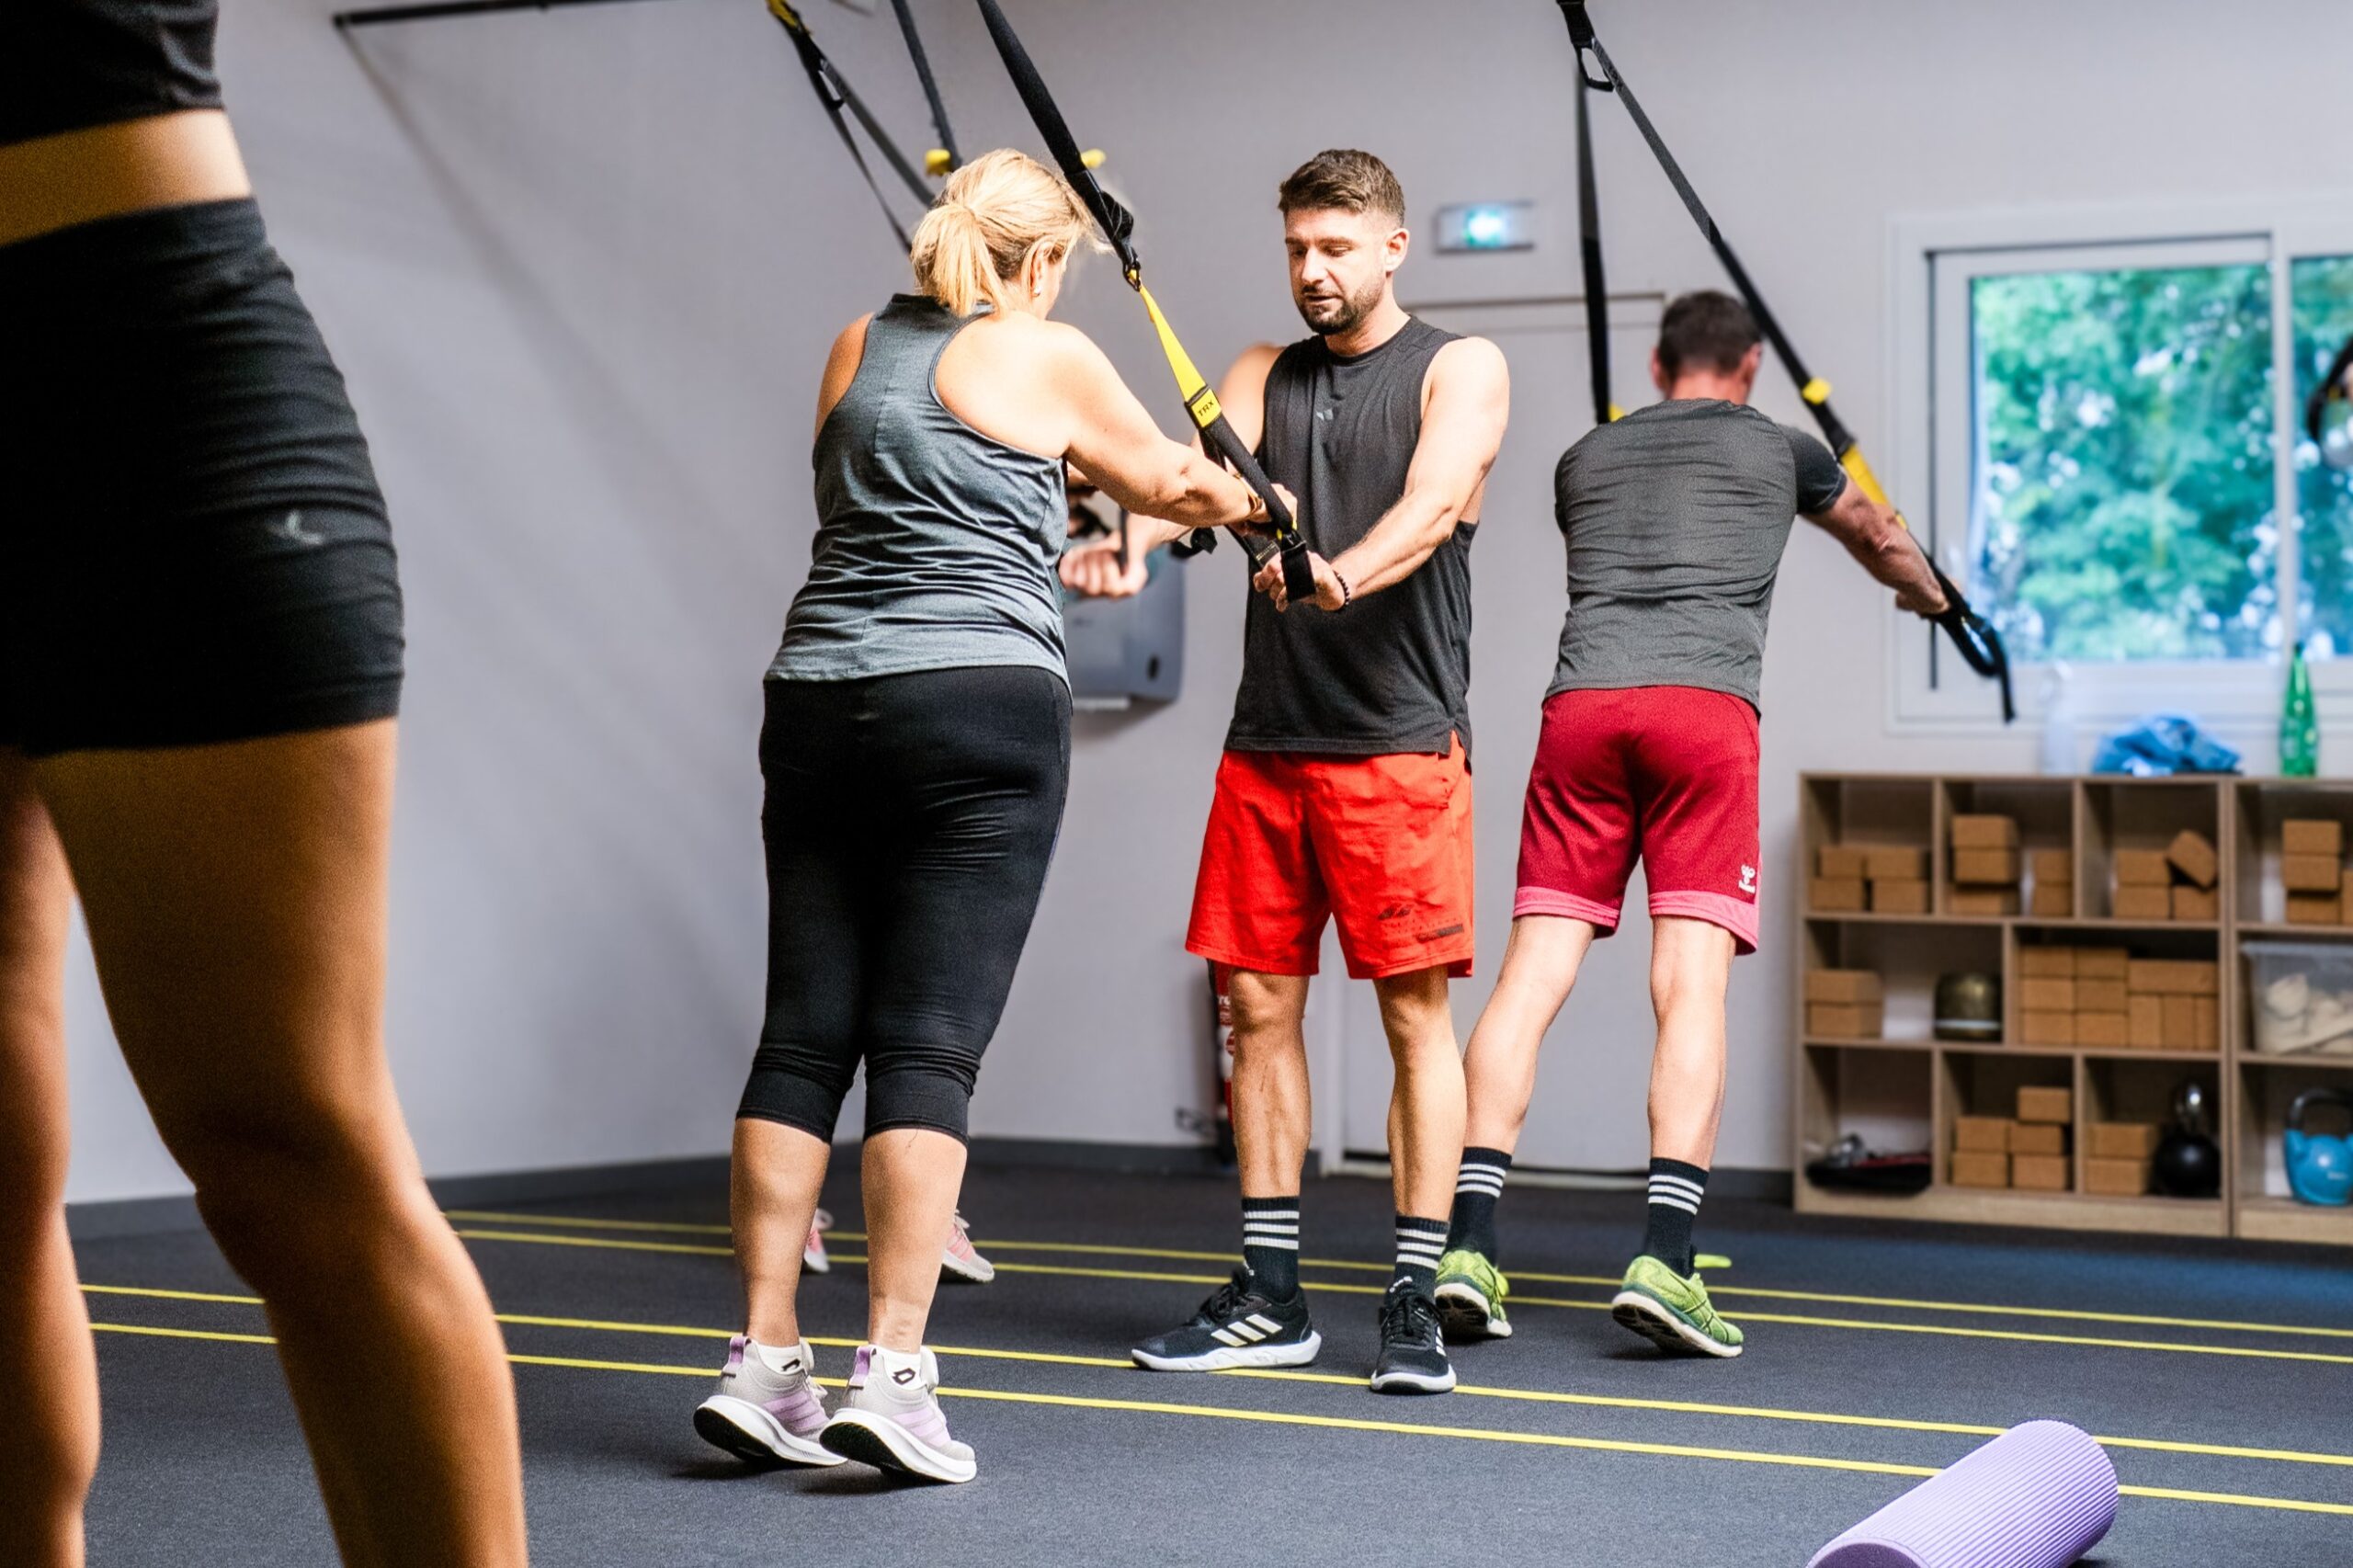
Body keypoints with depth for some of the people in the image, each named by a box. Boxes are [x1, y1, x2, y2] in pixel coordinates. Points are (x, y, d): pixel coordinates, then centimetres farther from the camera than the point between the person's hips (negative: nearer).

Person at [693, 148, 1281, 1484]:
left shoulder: (857, 350, 16)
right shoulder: (1046, 358, 1)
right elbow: (1172, 480, 15)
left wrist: (1082, 541, 40)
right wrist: (1258, 505, 36)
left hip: (819, 707, 6)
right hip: (980, 710, -5)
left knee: (805, 1035, 5)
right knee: (929, 1046, -7)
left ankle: (764, 1364, 3)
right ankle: (894, 1375, -10)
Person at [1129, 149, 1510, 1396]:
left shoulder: (1459, 369, 1)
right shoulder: (1264, 375, 15)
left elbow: (1434, 505, -17)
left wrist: (1340, 573, -37)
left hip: (1399, 743, -5)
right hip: (1267, 741, 5)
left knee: (1415, 1011, -4)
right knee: (1259, 1003, 5)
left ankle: (1413, 1303, 1)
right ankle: (1268, 1300, 14)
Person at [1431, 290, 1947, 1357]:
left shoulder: (1584, 459, 27)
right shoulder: (1778, 450, 22)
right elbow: (1876, 533, 42)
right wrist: (1924, 590, 65)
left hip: (1580, 704, 3)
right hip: (1705, 705, -3)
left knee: (1533, 972, -1)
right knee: (1691, 982, -7)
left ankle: (1469, 1242, -8)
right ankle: (1664, 1259, -18)